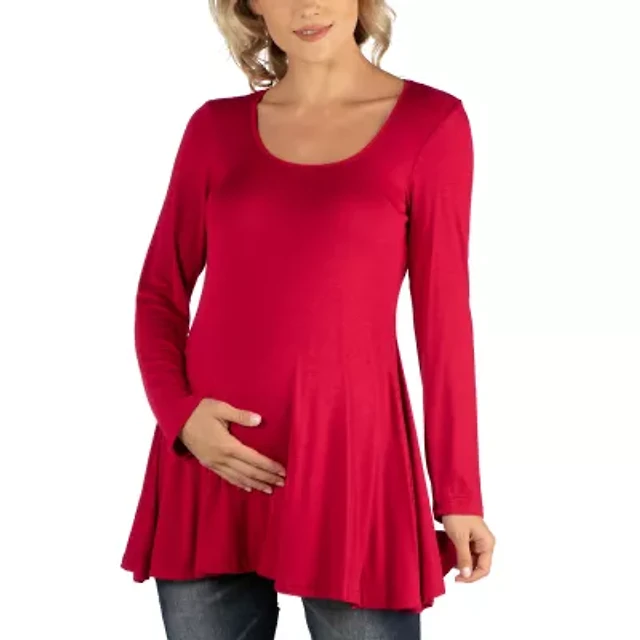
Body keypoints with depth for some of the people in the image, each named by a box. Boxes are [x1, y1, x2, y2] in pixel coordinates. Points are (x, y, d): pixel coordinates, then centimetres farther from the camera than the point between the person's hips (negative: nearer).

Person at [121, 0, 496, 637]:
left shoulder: (431, 123, -2)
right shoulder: (216, 127, 6)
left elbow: (443, 319, -2)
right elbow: (160, 294, 10)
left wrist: (459, 495, 0)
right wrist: (178, 412, -7)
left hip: (347, 449, -2)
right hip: (211, 456, 3)